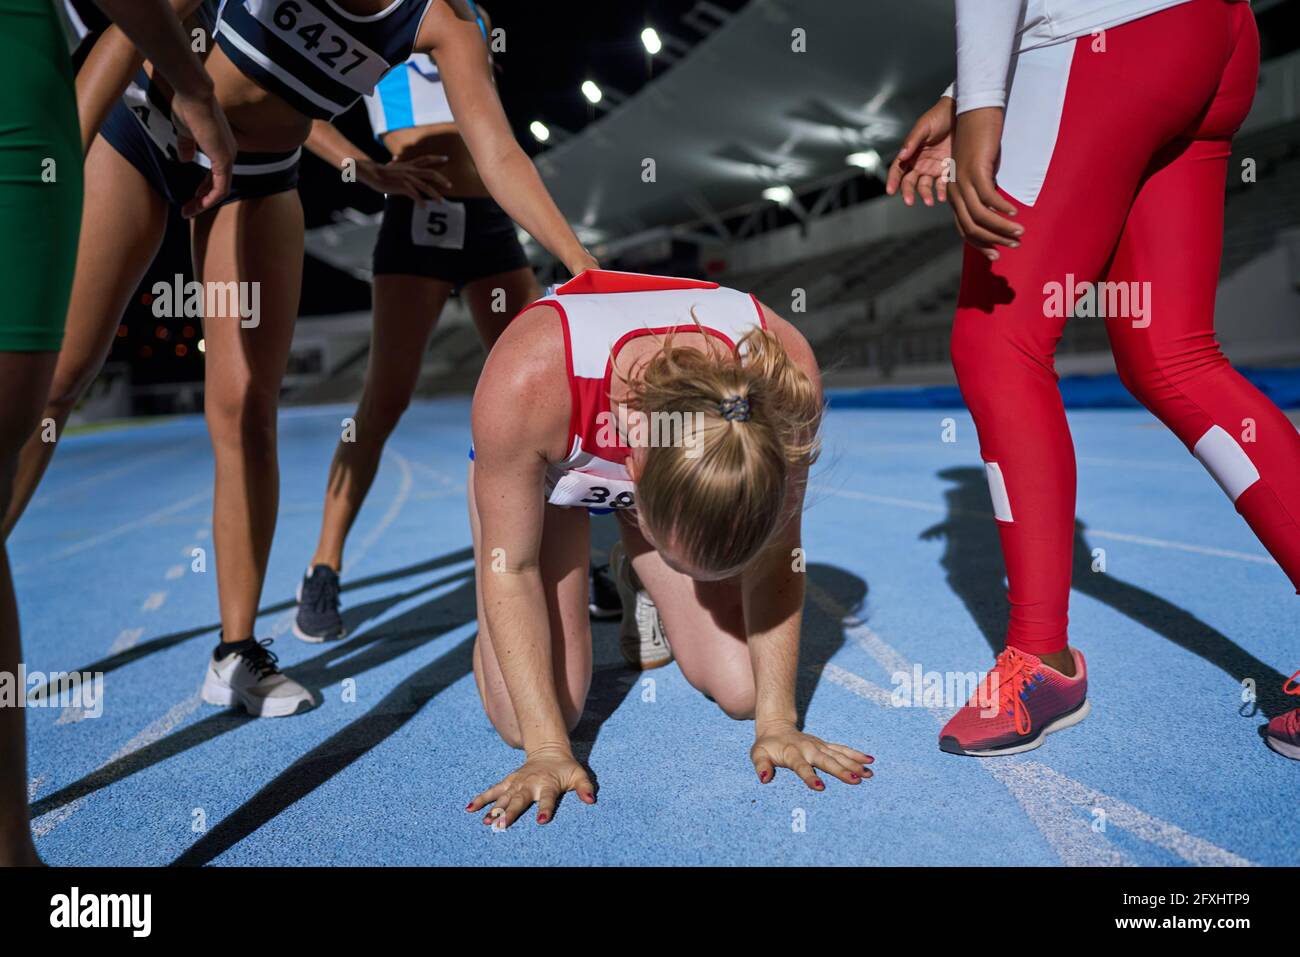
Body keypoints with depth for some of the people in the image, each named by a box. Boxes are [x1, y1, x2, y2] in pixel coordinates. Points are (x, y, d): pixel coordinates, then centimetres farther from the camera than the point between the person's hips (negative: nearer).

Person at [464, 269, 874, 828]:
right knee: (524, 721, -14)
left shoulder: (785, 379, -36)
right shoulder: (528, 382, -43)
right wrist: (547, 750, -25)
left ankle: (648, 593, 23)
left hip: (666, 467, 2)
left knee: (740, 690, -6)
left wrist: (777, 721, -15)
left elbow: (775, 556, -19)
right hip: (540, 464, -2)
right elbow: (511, 568, -28)